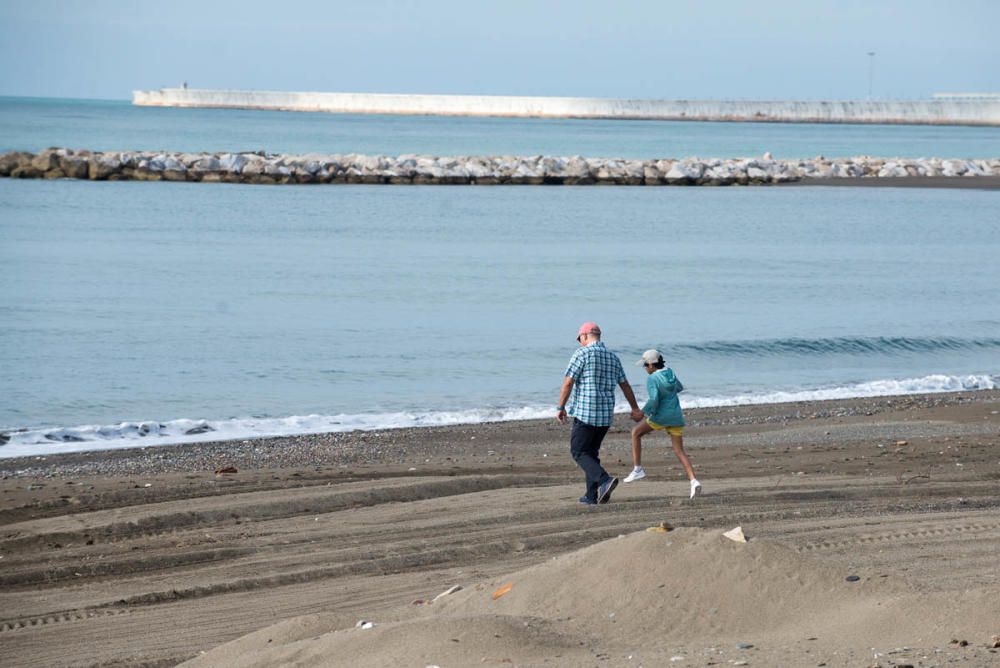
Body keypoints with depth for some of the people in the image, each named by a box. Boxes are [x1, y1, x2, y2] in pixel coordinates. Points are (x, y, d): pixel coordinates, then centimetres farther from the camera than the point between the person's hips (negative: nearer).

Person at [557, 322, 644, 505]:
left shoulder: (582, 354, -7)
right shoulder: (613, 357, 12)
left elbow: (568, 382, -12)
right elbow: (625, 385, 21)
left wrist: (561, 408, -4)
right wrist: (635, 409, 32)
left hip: (585, 412, -7)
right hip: (606, 414, 7)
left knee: (579, 452, -2)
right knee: (592, 452, 17)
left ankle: (605, 480, -23)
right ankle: (591, 495, 13)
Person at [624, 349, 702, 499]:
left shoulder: (652, 379, -13)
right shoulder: (670, 372, 8)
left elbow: (654, 400, -22)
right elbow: (679, 388, 25)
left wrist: (644, 412, -7)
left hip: (661, 416, -6)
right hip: (676, 416, 6)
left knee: (636, 433, 16)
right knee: (679, 451, 5)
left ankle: (637, 469, 12)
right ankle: (693, 481, -14)